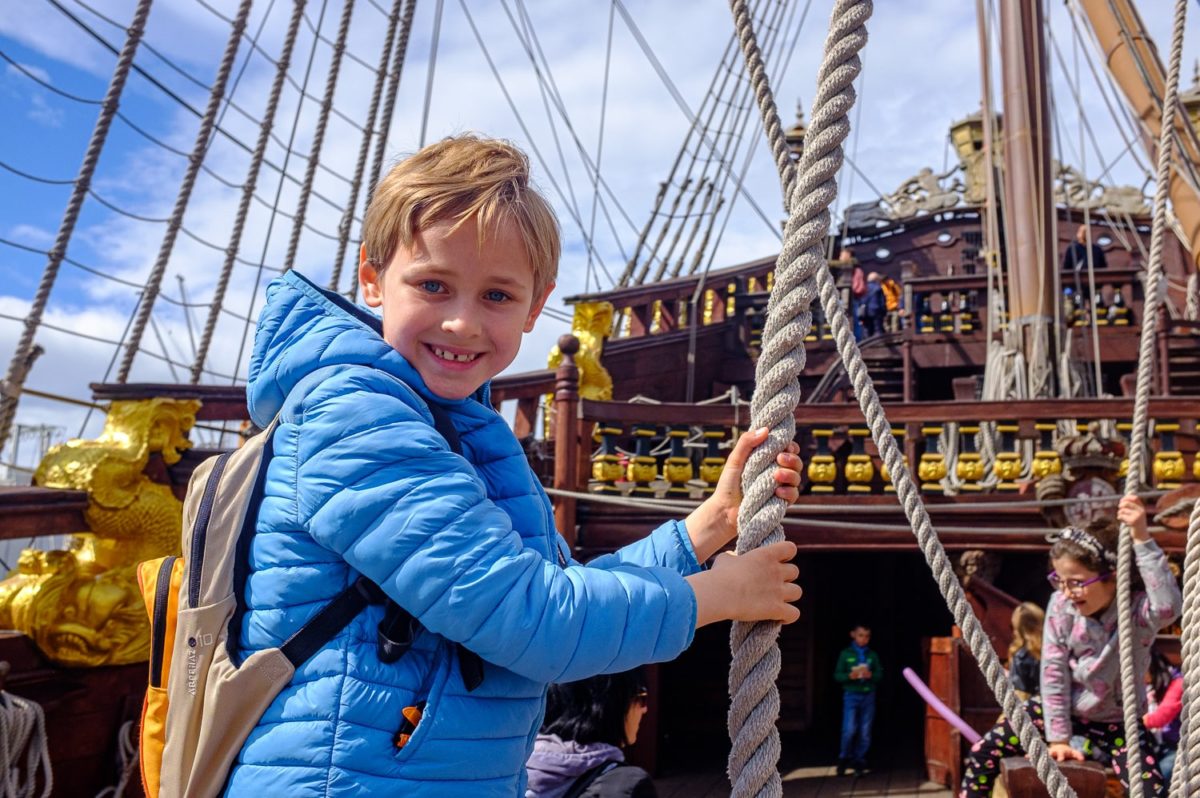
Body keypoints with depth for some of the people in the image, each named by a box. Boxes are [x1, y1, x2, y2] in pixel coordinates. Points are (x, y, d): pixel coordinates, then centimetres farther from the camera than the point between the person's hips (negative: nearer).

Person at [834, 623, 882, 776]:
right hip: (851, 695, -2)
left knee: (865, 732, 3)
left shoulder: (873, 655, 6)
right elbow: (837, 675, -1)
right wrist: (850, 676, -19)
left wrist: (870, 675, -16)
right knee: (849, 730, -10)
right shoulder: (846, 654, 0)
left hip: (868, 696, 2)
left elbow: (880, 675, 5)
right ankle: (844, 759, 11)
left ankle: (859, 762, 16)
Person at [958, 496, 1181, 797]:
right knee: (983, 754, -5)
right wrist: (1058, 737, -12)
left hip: (1117, 723, -2)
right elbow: (1053, 671, -13)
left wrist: (1141, 537, -54)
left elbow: (1169, 606, -49)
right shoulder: (1061, 606, -16)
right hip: (1061, 709, 2)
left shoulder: (1137, 610, -23)